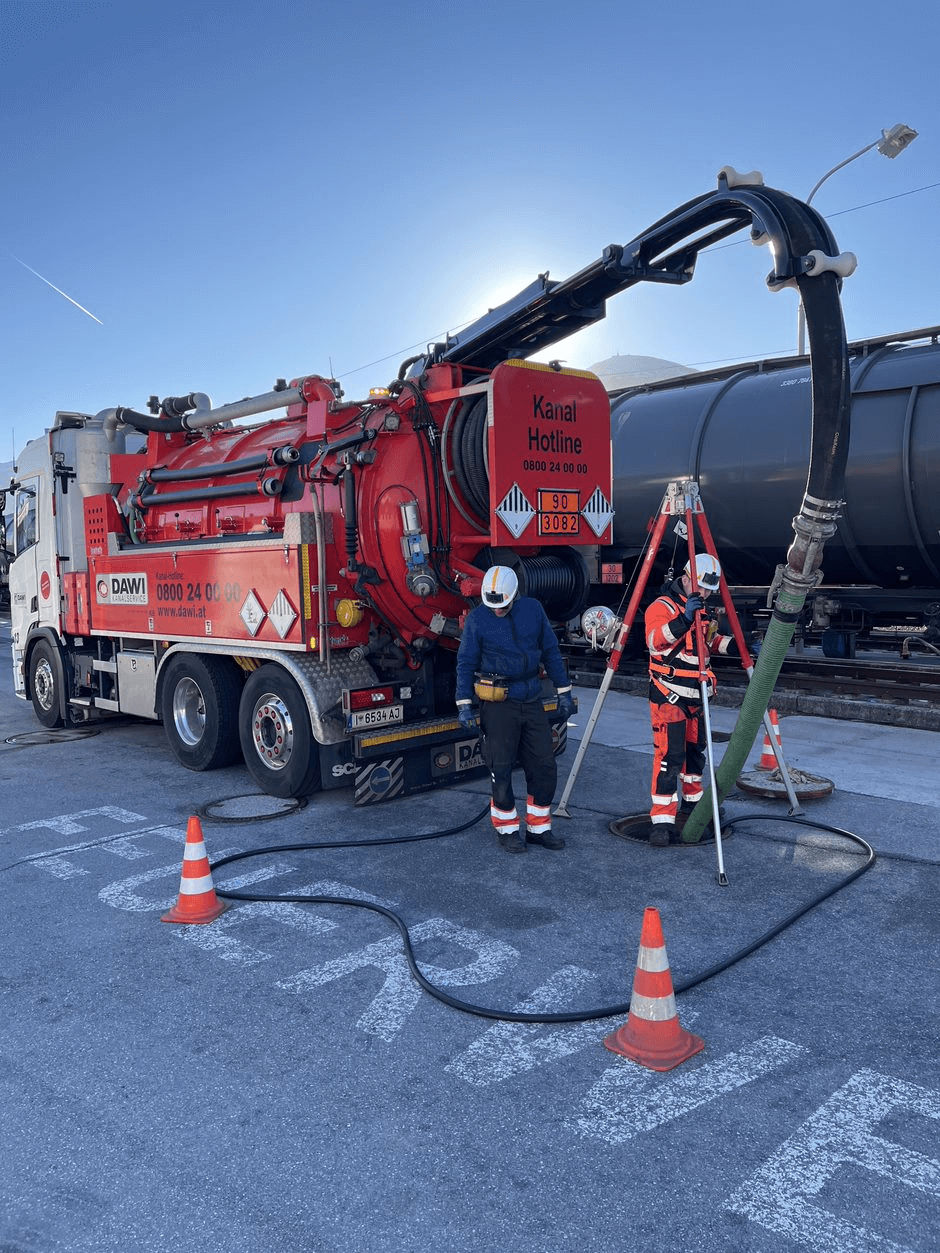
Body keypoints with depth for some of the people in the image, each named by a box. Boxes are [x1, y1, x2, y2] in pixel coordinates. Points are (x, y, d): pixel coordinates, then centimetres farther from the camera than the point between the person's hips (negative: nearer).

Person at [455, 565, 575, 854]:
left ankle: (538, 828, 21)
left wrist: (563, 692, 9)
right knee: (501, 768, 2)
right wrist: (464, 705, -7)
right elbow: (465, 663, -2)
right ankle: (507, 829, 19)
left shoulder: (533, 609, 1)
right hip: (498, 703, -3)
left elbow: (551, 652, 9)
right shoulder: (477, 618, -5)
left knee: (544, 766, 6)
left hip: (532, 700, 3)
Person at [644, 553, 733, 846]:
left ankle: (693, 799, 38)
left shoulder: (703, 610, 14)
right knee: (669, 755, -13)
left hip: (696, 697, 8)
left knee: (695, 750, 19)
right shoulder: (663, 606, -13)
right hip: (668, 696, -8)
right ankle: (662, 820, -12)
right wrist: (684, 619, -44)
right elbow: (654, 639, -31)